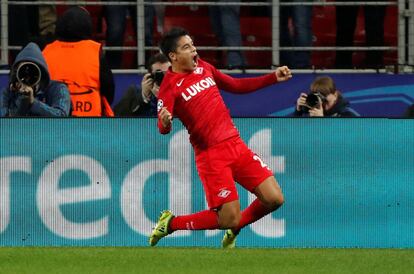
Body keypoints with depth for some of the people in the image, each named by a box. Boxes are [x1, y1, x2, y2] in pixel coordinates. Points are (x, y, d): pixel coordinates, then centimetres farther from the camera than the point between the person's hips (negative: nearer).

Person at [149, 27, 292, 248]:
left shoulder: (203, 68, 11)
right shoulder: (170, 85, -10)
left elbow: (236, 86, 25)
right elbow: (163, 128, -19)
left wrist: (273, 78, 20)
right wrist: (165, 122, -43)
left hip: (236, 144, 7)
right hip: (211, 154, -7)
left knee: (274, 199, -2)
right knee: (229, 219, -11)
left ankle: (233, 230, 24)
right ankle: (171, 224, 11)